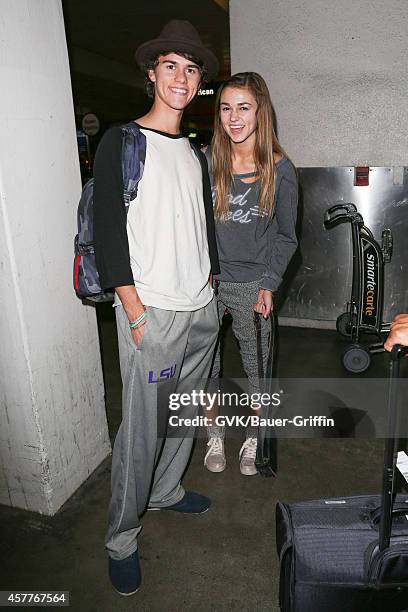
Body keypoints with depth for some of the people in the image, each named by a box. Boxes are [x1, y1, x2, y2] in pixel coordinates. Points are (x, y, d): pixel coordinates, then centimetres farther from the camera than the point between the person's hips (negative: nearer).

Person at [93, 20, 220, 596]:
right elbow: (107, 234, -11)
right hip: (152, 312, -6)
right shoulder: (121, 142, -4)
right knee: (141, 428, -2)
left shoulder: (195, 153, 16)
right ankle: (121, 540, 18)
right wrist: (137, 314, -15)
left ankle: (166, 489, 39)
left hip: (202, 309, 7)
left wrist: (208, 290, 14)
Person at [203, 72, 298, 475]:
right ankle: (215, 436, 36)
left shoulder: (279, 169, -5)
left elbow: (286, 236, 2)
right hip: (206, 280, 1)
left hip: (252, 285, -1)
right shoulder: (204, 161, -4)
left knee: (257, 367, 12)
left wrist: (269, 284, -6)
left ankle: (253, 439, 37)